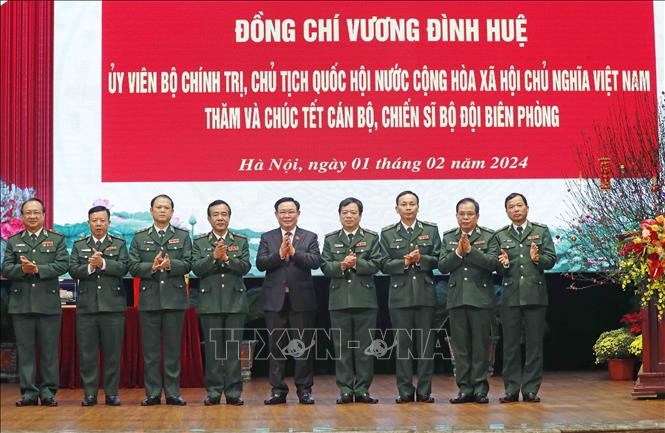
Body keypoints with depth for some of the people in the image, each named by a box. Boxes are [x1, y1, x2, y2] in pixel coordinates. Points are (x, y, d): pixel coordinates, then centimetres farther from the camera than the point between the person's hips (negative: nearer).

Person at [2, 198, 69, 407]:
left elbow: (62, 265, -5)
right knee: (25, 350, 3)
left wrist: (38, 269, -16)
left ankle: (48, 391, 8)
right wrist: (22, 269, -15)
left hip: (48, 302, -2)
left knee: (49, 350, 1)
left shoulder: (57, 239, 8)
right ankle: (29, 392, 9)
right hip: (21, 303, 2)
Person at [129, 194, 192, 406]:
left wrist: (170, 264, -18)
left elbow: (187, 264, -1)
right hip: (149, 299, 0)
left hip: (174, 298, 0)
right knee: (150, 348, 2)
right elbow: (133, 267, 2)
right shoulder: (140, 237, 11)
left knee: (173, 347, 2)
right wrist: (152, 267, -15)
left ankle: (173, 393, 7)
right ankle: (152, 393, 8)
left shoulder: (183, 236, 10)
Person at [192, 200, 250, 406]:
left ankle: (233, 392, 4)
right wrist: (214, 256, -17)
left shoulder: (241, 241, 9)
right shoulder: (199, 242, 8)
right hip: (210, 302, 0)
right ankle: (213, 391, 7)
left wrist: (227, 258, -17)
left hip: (235, 301, 0)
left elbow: (245, 267, -3)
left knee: (234, 347, 0)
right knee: (213, 347, 1)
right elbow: (196, 268, -4)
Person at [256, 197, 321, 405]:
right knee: (276, 346, 4)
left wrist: (294, 252, -18)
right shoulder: (267, 238, 9)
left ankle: (304, 389, 10)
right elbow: (260, 263, -4)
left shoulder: (309, 237, 7)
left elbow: (316, 261, -8)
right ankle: (278, 389, 10)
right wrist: (279, 254, -17)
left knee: (303, 346, 3)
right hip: (275, 300, 1)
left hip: (302, 299, -1)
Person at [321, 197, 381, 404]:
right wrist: (342, 265, -15)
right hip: (339, 300, 1)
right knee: (342, 347, 3)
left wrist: (356, 263, -16)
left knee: (364, 346, 1)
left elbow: (375, 264, -3)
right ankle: (345, 389, 8)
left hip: (365, 299, -1)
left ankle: (362, 389, 7)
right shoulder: (330, 239, 11)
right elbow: (325, 266, 2)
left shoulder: (371, 238, 8)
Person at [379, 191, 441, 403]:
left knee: (425, 343, 2)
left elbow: (438, 260, 2)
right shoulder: (387, 233, 7)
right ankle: (405, 391, 7)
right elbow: (385, 264, 1)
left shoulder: (431, 230, 9)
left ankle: (425, 391, 8)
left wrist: (421, 259, -15)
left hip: (425, 294, 0)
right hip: (400, 295, 0)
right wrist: (405, 262, -14)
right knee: (403, 343, 1)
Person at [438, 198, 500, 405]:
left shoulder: (488, 236, 3)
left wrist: (470, 250, -16)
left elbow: (494, 263, -10)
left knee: (480, 345, 0)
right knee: (460, 345, 4)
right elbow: (442, 266, 2)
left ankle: (480, 387, 7)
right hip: (457, 298, 3)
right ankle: (464, 388, 10)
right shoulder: (448, 237, 10)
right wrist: (458, 253, -12)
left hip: (481, 298, -2)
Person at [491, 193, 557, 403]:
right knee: (511, 344, 2)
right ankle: (511, 389, 8)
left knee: (534, 344, 1)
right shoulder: (500, 235, 12)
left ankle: (531, 389, 6)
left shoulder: (541, 231, 9)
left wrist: (538, 259, -17)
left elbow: (551, 260, 2)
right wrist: (503, 264, -14)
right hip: (510, 296, 1)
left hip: (535, 294, -1)